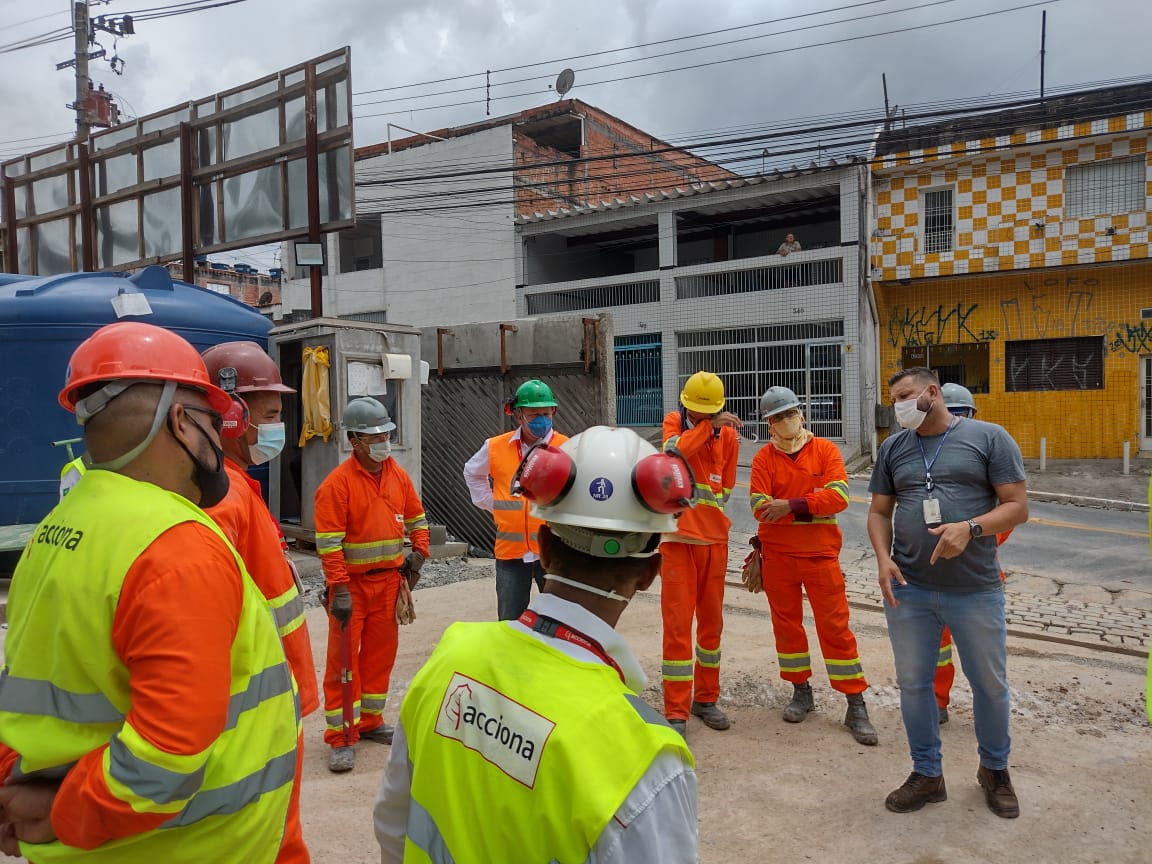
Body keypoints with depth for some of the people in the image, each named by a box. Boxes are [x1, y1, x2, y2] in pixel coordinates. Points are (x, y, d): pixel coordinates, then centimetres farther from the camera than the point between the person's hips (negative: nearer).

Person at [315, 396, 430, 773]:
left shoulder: (398, 476, 4)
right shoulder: (338, 482, -15)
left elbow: (416, 517, 18)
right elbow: (328, 542, -17)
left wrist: (419, 552, 6)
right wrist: (339, 590, -20)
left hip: (389, 580, 6)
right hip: (352, 583, -6)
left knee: (380, 653, 15)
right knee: (343, 659, -1)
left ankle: (370, 722, 30)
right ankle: (341, 738, 9)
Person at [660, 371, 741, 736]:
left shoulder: (728, 434, 5)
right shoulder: (673, 421, 0)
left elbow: (725, 487, 14)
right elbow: (674, 452, -23)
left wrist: (709, 514, 5)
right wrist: (709, 426, -25)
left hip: (714, 539, 3)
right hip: (677, 538, -3)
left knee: (712, 621, 12)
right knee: (677, 623, -4)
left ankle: (706, 698, 28)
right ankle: (676, 712, 4)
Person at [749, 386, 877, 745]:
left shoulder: (825, 450, -1)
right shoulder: (764, 457, 1)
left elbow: (839, 496, -14)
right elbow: (760, 507, -11)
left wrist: (791, 505, -20)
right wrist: (810, 509, -17)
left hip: (821, 553, -1)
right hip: (777, 554, 2)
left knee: (835, 627, 1)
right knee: (786, 622, 11)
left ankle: (856, 707, 10)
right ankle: (801, 691, 29)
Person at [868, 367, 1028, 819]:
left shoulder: (989, 438, -3)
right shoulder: (893, 448, 8)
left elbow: (1017, 506, -6)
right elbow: (879, 512, 10)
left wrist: (970, 528, -23)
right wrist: (883, 558, -7)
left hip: (977, 591, -3)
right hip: (908, 590, 3)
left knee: (990, 684, 12)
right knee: (913, 683, 10)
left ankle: (994, 769, 37)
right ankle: (927, 774, 28)